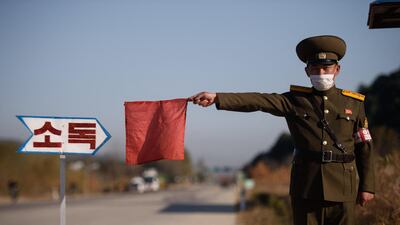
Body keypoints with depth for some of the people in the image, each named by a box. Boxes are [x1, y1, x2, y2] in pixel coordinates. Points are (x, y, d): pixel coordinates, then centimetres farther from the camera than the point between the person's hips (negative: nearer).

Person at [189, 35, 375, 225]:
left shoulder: (354, 103, 7)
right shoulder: (296, 100, 5)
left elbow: (365, 148, 7)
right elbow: (258, 101, -8)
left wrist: (367, 186, 1)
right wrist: (216, 98, -21)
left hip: (342, 188, 0)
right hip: (305, 187, 0)